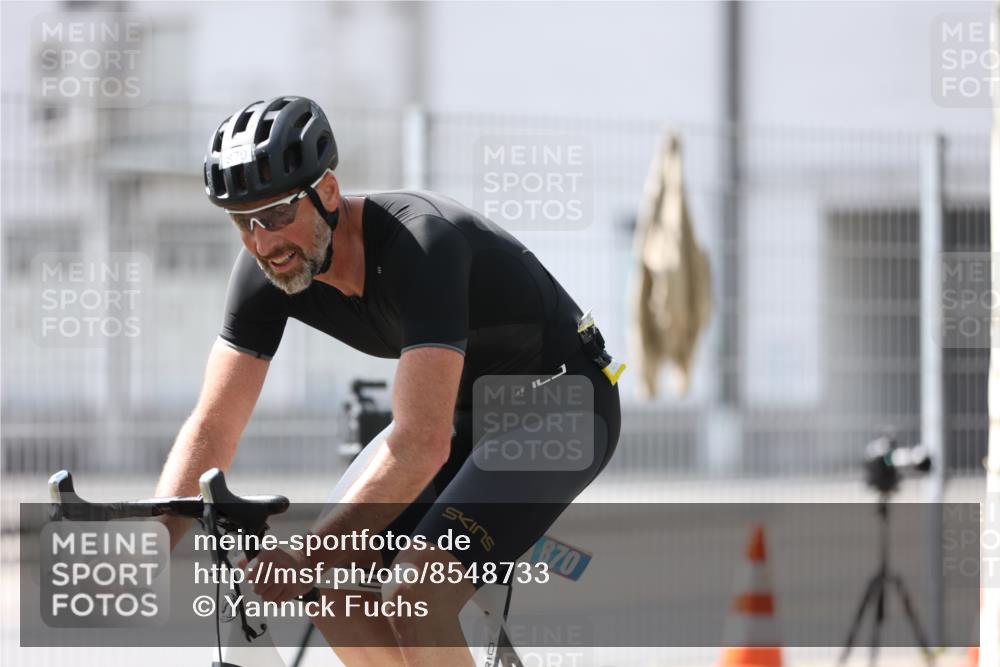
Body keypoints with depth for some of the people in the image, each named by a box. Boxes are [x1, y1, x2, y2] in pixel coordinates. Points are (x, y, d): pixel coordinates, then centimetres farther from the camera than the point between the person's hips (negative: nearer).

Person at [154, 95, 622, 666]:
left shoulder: (420, 245, -35)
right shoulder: (268, 269, -13)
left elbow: (422, 444, -42)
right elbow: (212, 427, -11)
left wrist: (303, 556, -47)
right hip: (470, 409, 8)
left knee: (414, 600, -25)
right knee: (333, 587, -6)